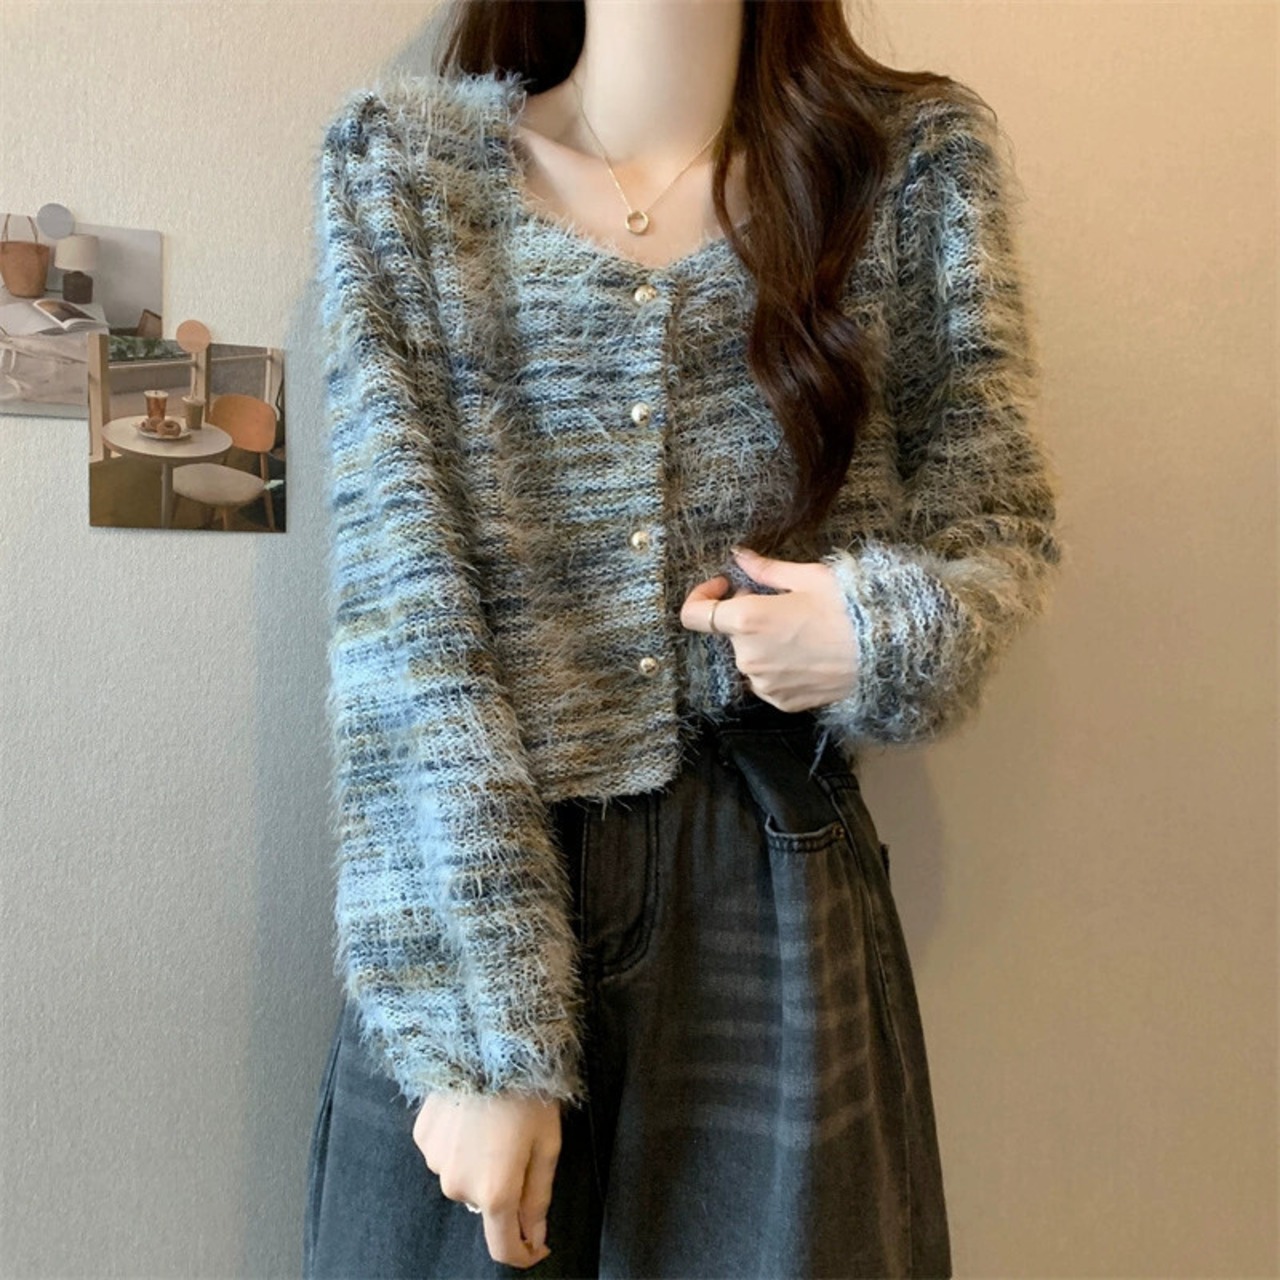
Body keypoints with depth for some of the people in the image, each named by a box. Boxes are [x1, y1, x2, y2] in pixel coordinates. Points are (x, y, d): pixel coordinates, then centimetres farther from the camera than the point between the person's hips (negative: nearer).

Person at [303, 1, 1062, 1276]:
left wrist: (898, 630, -15)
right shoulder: (399, 156, 1)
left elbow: (999, 520, 10)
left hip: (780, 895, 1)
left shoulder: (919, 155, 4)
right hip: (465, 883, 0)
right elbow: (403, 602, -9)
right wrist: (481, 1024, -14)